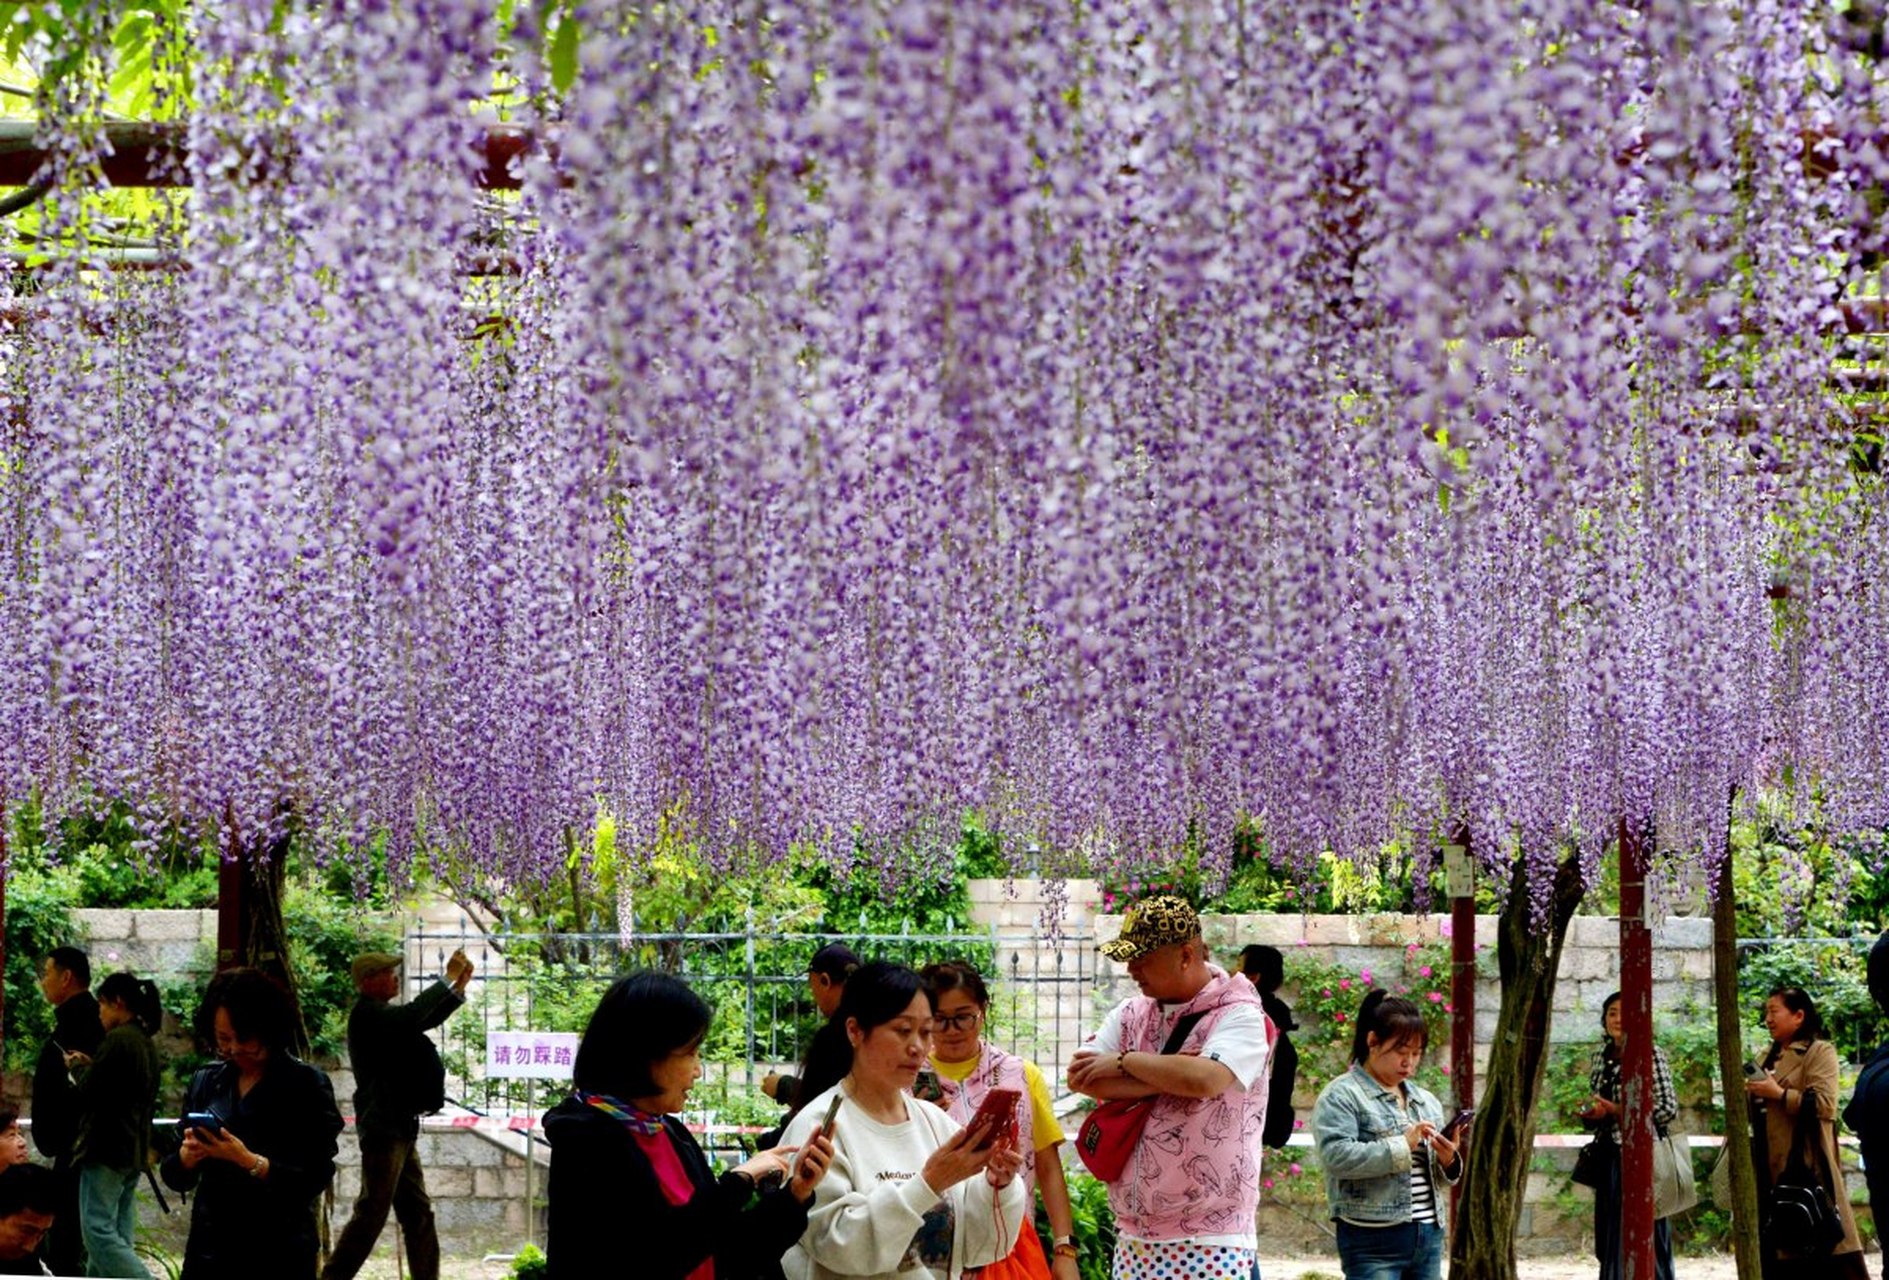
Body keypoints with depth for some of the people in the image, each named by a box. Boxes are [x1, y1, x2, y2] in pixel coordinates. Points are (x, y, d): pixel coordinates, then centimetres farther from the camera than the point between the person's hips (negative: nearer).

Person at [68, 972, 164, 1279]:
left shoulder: (117, 1039, -15)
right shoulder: (146, 1042, 16)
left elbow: (90, 1091, -14)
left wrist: (77, 1065, 5)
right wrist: (90, 1065, 15)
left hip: (107, 1149, -10)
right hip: (134, 1150, 10)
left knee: (98, 1231, -12)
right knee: (117, 1235, 10)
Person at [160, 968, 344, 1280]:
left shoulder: (307, 1085, -5)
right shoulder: (205, 1082, 8)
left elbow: (314, 1179, -11)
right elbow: (175, 1176, 10)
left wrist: (249, 1161, -23)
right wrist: (187, 1156, -12)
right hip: (210, 1250, 4)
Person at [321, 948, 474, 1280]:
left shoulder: (382, 1013, 15)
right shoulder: (366, 1014, -13)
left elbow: (427, 1018, 26)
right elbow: (412, 1015, -29)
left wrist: (459, 985, 14)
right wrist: (448, 979, -20)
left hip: (399, 1127, 10)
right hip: (383, 1126, -10)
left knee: (417, 1212, 11)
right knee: (371, 1212, -9)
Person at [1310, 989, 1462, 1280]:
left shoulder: (1426, 1101, 18)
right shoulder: (1341, 1096, -4)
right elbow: (1336, 1156, -20)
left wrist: (1448, 1161, -4)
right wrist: (1402, 1146, -21)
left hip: (1428, 1235, 8)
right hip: (1374, 1239, -7)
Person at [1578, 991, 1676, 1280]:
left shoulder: (1651, 1054, -7)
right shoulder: (1602, 1056, 13)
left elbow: (1669, 1110, -11)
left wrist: (1615, 1111, -14)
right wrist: (1589, 1114, 0)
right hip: (1609, 1156, 7)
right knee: (1611, 1243, 7)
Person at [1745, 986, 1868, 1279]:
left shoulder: (1819, 1051, -4)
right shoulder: (1771, 1057, 21)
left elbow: (1826, 1106, -17)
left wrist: (1780, 1094, -16)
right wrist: (1749, 1096, 7)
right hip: (1773, 1168, 8)